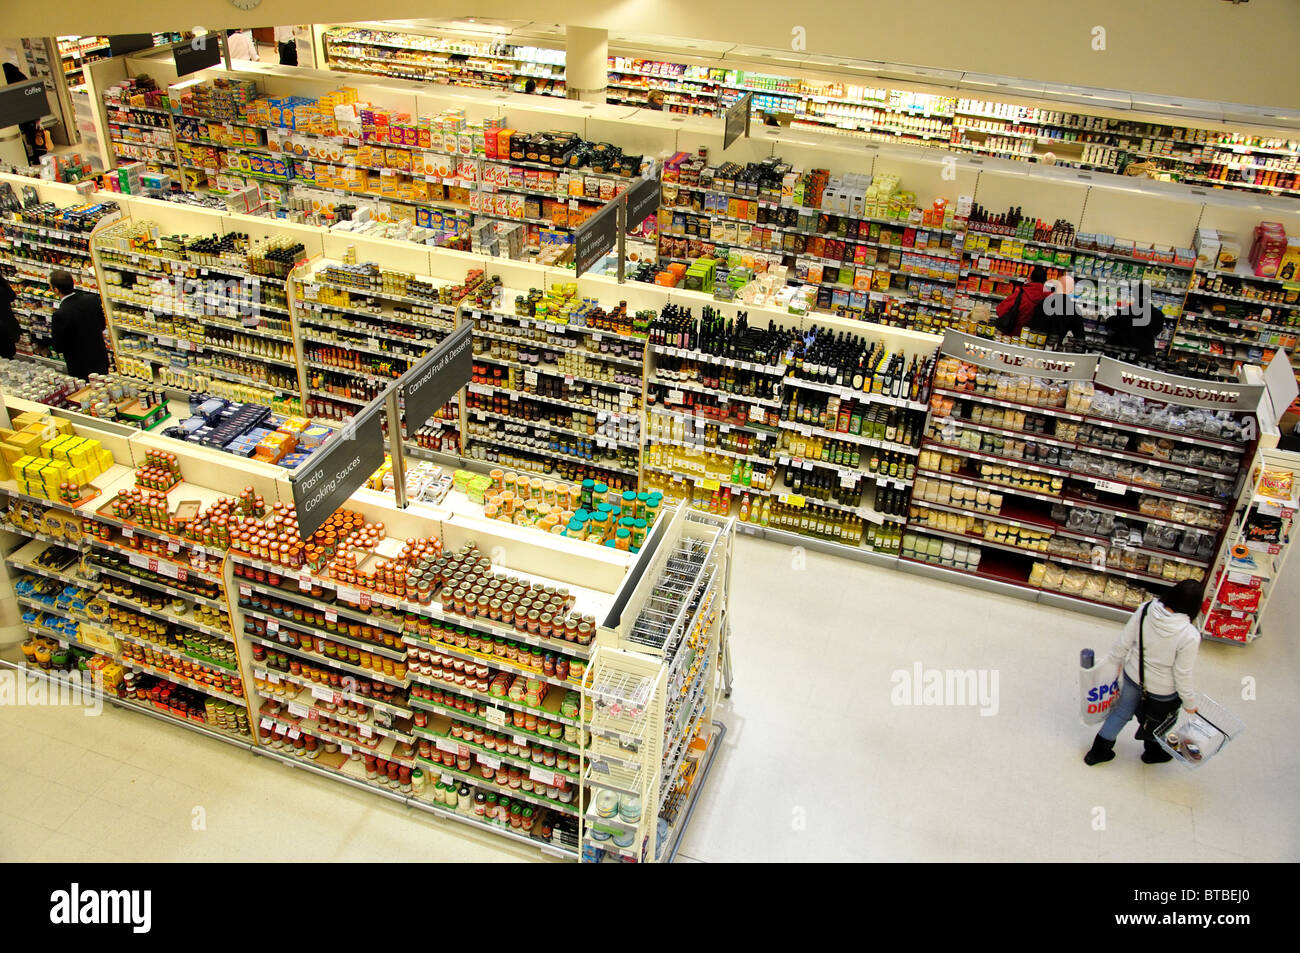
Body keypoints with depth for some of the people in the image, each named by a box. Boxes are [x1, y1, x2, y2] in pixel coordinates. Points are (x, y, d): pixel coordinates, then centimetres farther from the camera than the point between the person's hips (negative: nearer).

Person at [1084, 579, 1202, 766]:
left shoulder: (1146, 609, -23)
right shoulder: (1190, 636, -33)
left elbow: (1124, 641, -9)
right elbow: (1183, 674, -21)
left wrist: (1114, 660, 10)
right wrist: (1189, 702, -3)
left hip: (1133, 675, 3)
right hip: (1162, 689, -3)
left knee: (1122, 711, 28)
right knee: (1157, 722, 29)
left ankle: (1098, 751, 43)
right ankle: (1152, 752, 58)